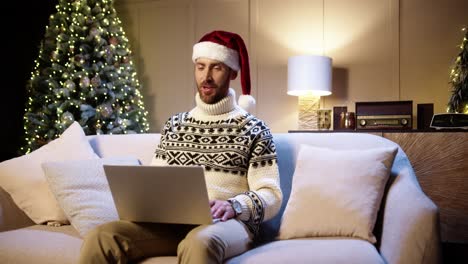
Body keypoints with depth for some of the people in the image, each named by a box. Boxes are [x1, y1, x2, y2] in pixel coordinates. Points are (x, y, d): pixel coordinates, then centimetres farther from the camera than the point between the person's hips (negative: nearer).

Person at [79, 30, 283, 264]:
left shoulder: (253, 129, 6)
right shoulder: (174, 125, 19)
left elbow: (271, 195, 1)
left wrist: (233, 206, -19)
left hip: (227, 223, -4)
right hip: (173, 220, 4)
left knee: (199, 243, -41)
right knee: (101, 237, -22)